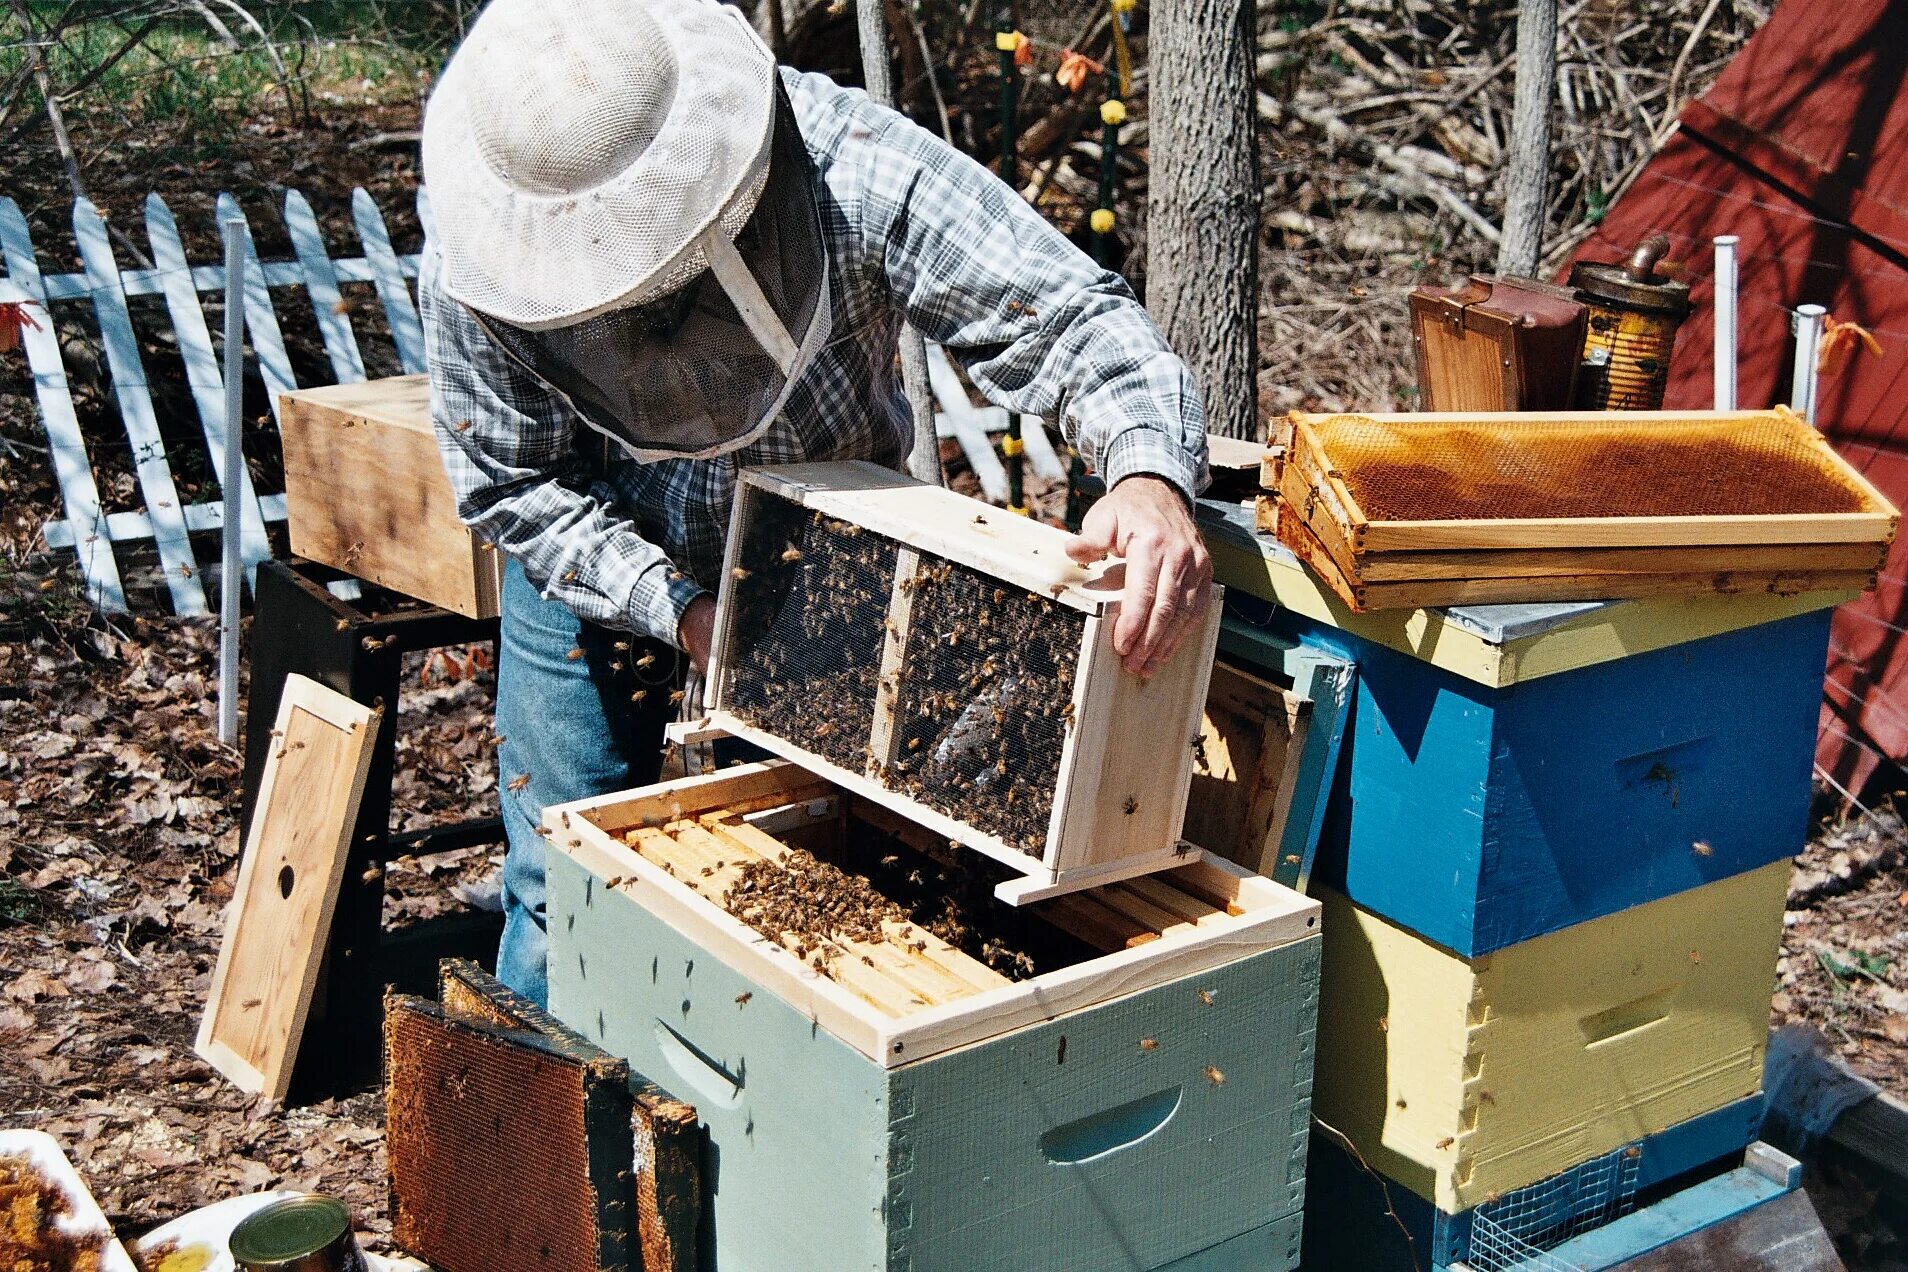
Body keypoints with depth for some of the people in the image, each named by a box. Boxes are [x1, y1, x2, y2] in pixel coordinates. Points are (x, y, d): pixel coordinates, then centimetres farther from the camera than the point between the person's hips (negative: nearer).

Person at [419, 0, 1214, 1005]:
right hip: (597, 564, 1)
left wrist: (1151, 472, -54)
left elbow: (1074, 317, -33)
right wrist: (680, 610, -28)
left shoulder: (858, 175, -35)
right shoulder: (472, 269, -29)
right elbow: (510, 483, -16)